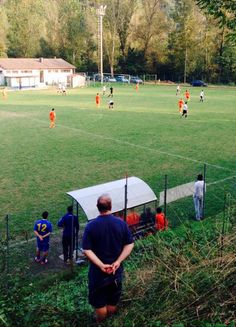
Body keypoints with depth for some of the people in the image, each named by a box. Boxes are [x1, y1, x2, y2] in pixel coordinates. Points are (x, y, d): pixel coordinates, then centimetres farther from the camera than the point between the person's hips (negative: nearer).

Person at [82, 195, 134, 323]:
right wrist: (118, 262, -12)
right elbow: (129, 244, -7)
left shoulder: (91, 226, -14)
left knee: (99, 302, 16)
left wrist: (101, 265, -19)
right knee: (113, 302, 22)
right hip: (116, 270, 3)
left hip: (98, 271, -2)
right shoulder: (121, 223, -8)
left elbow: (87, 250, -17)